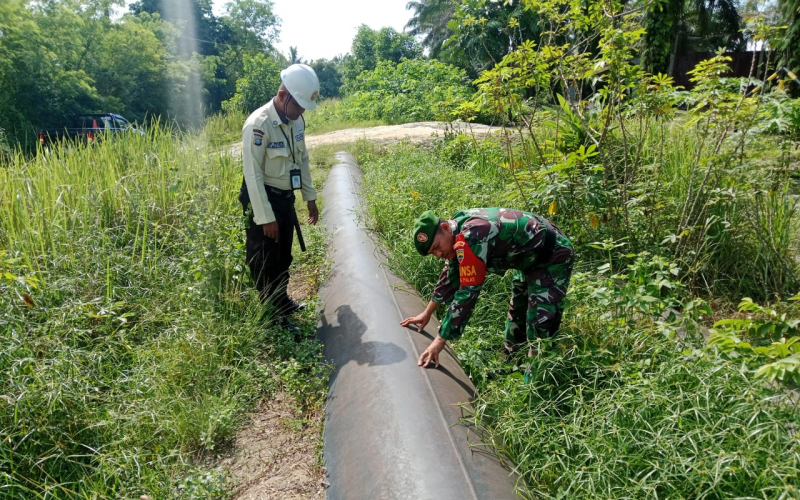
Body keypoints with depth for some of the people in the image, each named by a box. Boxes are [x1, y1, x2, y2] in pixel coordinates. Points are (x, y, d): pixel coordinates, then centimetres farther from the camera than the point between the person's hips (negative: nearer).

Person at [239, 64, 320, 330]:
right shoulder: (258, 124, -23)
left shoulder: (296, 121, 0)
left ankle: (283, 302, 40)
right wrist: (266, 217, -21)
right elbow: (253, 175, -22)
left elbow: (302, 160, 12)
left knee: (284, 256, 21)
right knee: (265, 261, 6)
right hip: (263, 199, -8)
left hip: (286, 197, 8)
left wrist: (310, 197, 14)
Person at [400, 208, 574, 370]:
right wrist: (427, 313, 16)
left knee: (540, 325, -14)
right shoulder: (458, 230, -4)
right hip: (530, 257, 10)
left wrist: (440, 341, -29)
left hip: (553, 255, -10)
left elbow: (467, 292, -35)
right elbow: (451, 276, 9)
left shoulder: (471, 237, -35)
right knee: (517, 314, 20)